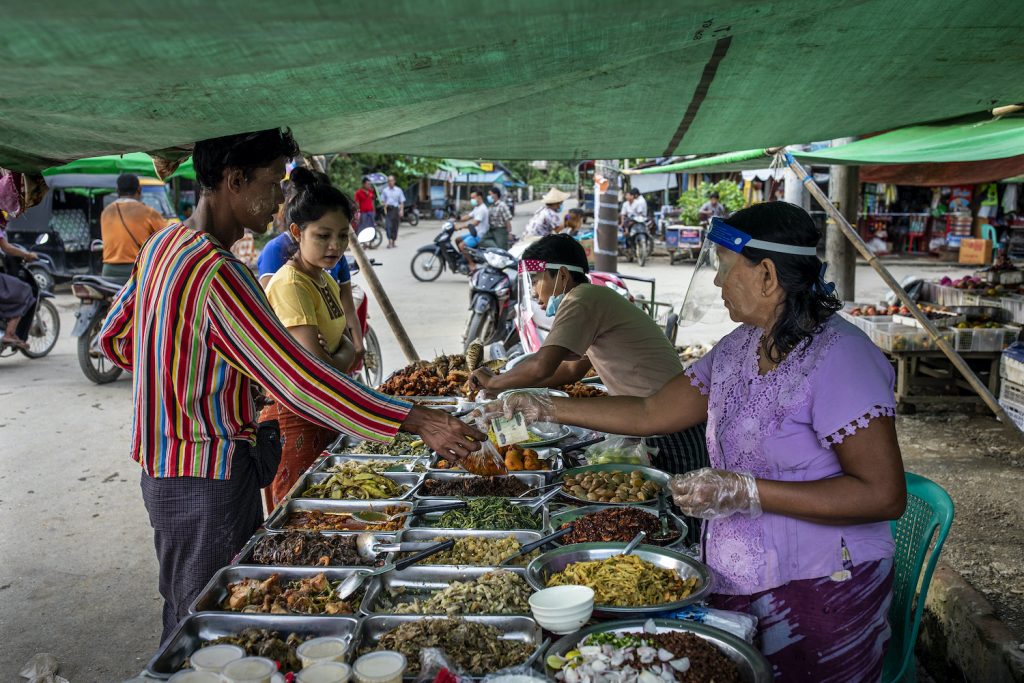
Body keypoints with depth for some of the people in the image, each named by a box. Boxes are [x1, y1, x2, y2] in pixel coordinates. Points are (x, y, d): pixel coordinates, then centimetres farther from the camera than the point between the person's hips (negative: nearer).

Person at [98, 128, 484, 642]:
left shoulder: (164, 244, 6)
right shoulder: (215, 274, -26)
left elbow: (114, 338, 16)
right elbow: (298, 378, -31)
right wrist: (416, 422, -31)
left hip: (164, 463, 10)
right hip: (207, 478, -10)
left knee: (185, 613, 24)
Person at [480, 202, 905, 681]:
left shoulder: (838, 357, -19)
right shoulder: (740, 347, 5)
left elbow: (883, 495, -23)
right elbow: (650, 413, 9)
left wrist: (746, 493, -26)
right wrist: (547, 408, 5)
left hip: (819, 597, -7)